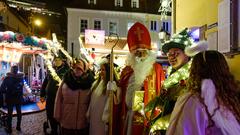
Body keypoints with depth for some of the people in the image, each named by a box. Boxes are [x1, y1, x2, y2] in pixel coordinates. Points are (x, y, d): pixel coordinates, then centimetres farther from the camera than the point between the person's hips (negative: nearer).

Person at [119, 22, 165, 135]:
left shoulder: (156, 68, -2)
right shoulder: (127, 71, 9)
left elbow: (161, 92, -6)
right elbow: (122, 94, 11)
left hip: (148, 116, -3)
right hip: (129, 116, 4)